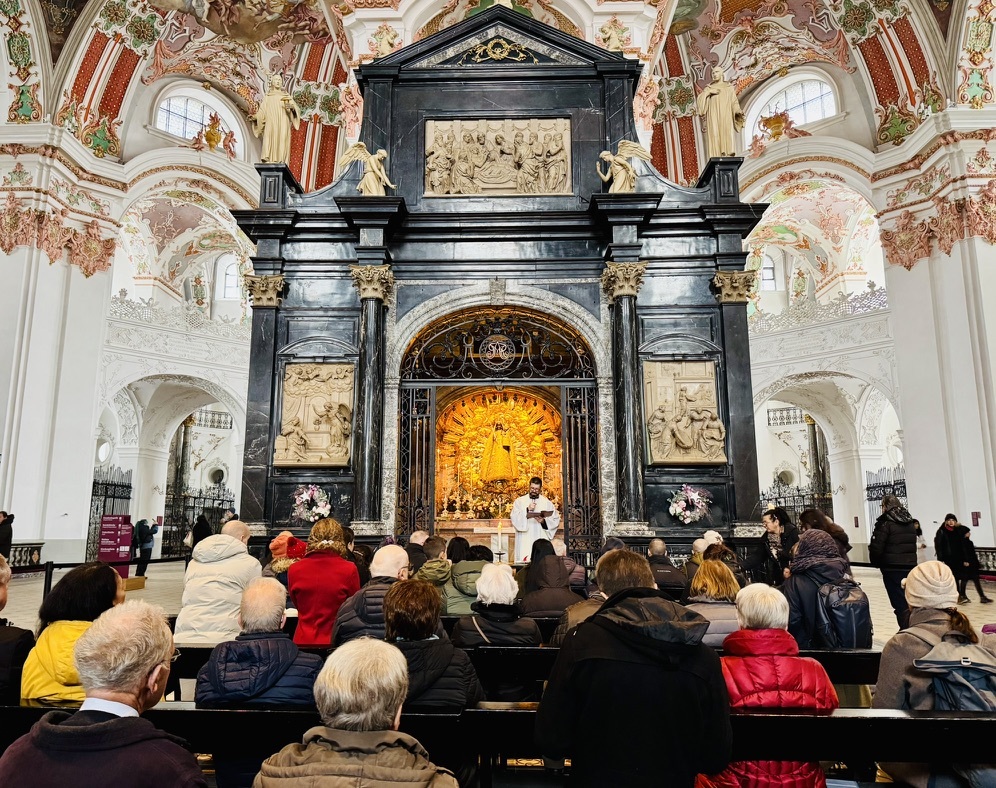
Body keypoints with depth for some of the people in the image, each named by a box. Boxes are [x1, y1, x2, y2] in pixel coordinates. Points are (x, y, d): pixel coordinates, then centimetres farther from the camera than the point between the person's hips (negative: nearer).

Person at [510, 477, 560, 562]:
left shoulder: (547, 503, 11)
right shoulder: (519, 501, 8)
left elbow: (556, 520, 6)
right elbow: (514, 518, -5)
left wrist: (544, 521, -10)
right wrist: (527, 510, -16)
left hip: (541, 541, 1)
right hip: (524, 541, 0)